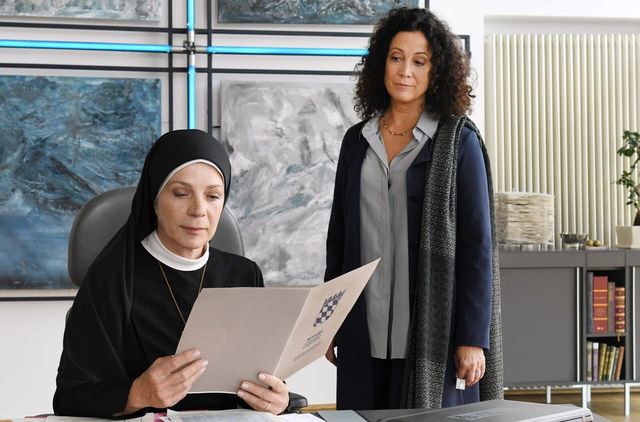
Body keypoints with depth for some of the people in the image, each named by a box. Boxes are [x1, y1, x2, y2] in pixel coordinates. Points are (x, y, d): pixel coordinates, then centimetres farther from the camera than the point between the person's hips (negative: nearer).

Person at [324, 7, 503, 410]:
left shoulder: (459, 142, -1)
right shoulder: (357, 140, 11)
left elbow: (477, 243, -5)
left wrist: (472, 337, -10)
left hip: (432, 329, -4)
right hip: (365, 333, 4)